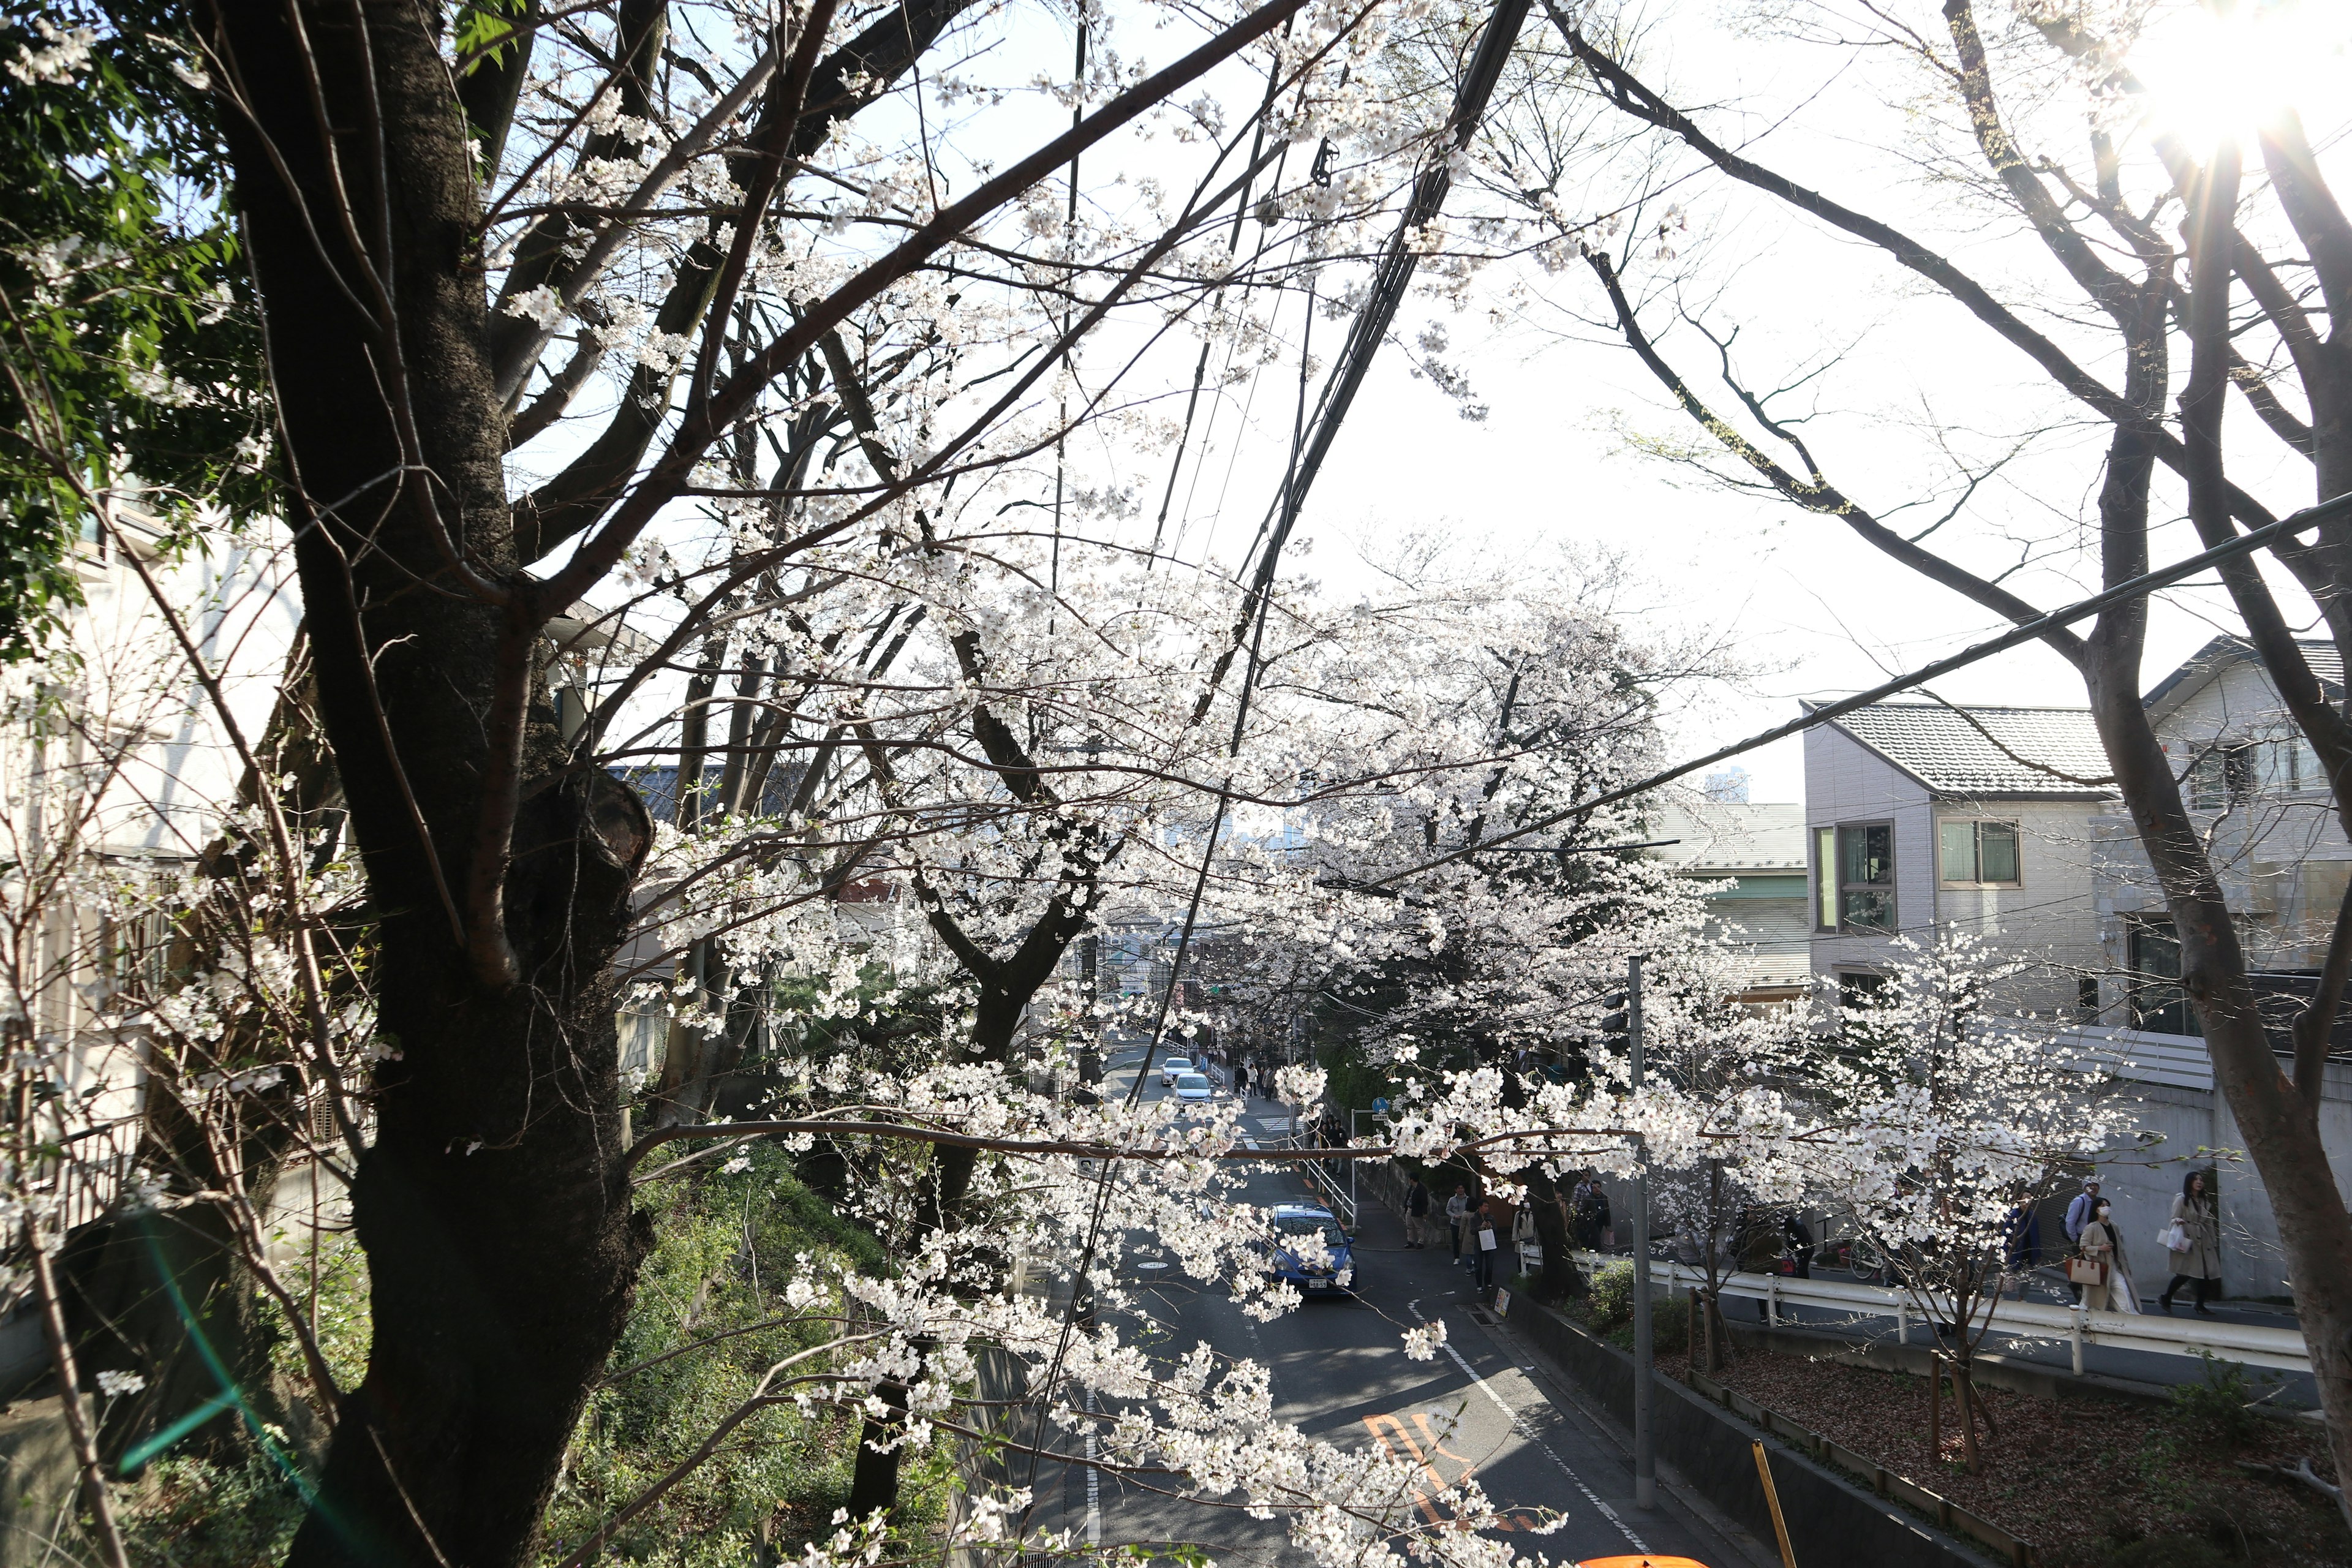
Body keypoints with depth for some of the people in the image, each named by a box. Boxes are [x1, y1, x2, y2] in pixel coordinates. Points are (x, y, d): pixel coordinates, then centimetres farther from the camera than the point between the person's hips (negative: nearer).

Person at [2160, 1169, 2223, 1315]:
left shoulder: (2205, 1202, 17)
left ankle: (2200, 1304, 12)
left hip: (2204, 1242, 6)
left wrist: (2214, 1242, 14)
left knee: (2207, 1273, 0)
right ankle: (2166, 1298, 4)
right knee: (2185, 1273, -11)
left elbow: (2210, 1224, 18)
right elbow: (2174, 1219, -4)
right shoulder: (2181, 1200, 0)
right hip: (2187, 1241, -6)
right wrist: (2178, 1221, -27)